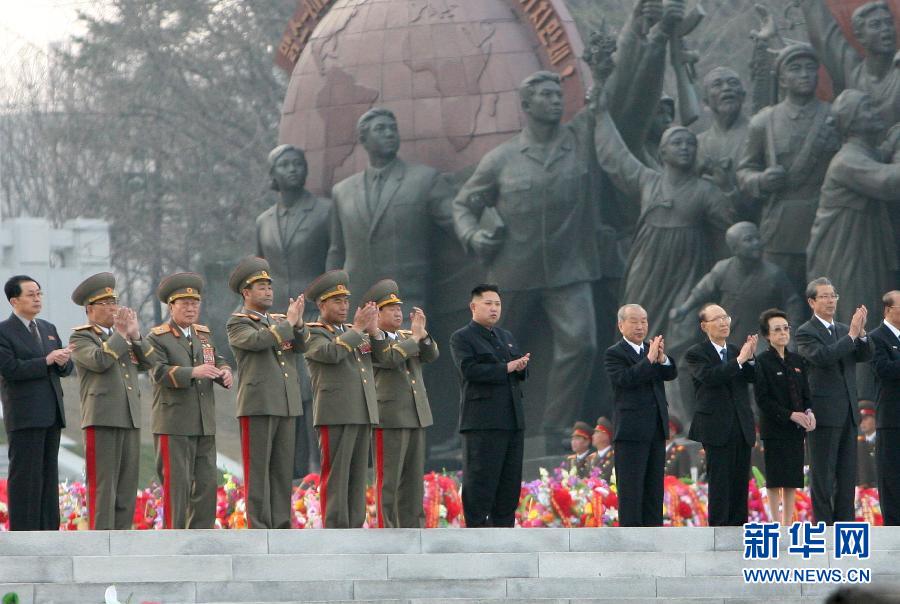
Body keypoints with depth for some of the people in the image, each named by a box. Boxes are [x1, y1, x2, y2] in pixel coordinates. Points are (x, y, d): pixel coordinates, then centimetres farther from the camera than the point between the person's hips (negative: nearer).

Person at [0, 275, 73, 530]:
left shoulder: (48, 329, 18)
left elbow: (66, 368, 17)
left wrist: (63, 362, -7)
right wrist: (47, 361, -17)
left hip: (51, 414, 7)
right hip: (24, 416, -7)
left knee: (48, 476, 8)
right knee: (25, 475, -8)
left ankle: (48, 532, 11)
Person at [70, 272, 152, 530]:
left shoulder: (124, 338, 21)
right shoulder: (80, 338, 1)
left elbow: (149, 363, 10)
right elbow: (99, 360, -18)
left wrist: (135, 335, -2)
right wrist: (121, 334, -9)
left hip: (130, 419, 7)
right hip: (101, 419, -7)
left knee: (127, 484, 5)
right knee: (102, 486, -9)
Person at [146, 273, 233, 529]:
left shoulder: (204, 335, 17)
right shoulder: (157, 338, -4)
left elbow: (218, 362, 15)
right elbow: (159, 372, -16)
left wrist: (225, 373, -10)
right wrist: (193, 372, -29)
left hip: (204, 425, 6)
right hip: (174, 425, -6)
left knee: (207, 482, 6)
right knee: (176, 483, -6)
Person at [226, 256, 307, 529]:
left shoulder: (280, 322, 19)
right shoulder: (237, 323, -1)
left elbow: (301, 345, 6)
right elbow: (258, 340, -20)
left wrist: (298, 323, -12)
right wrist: (288, 322, -14)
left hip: (287, 405, 6)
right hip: (257, 405, -6)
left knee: (283, 470, 6)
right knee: (257, 469, -5)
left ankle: (281, 525, 9)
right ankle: (258, 530, -5)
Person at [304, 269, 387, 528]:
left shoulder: (354, 333, 21)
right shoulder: (312, 333, 0)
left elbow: (383, 356, 13)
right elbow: (331, 352, -20)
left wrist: (374, 330, -3)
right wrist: (357, 328, -14)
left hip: (363, 414, 7)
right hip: (335, 414, -7)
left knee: (357, 476, 6)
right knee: (335, 477, -8)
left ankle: (354, 529, 8)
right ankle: (334, 532, -9)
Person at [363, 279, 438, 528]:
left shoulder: (406, 338, 18)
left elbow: (431, 355, 5)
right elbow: (391, 357, -21)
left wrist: (422, 333, -11)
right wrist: (414, 337, -11)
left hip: (417, 417, 7)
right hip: (389, 419, -7)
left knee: (413, 480, 6)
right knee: (388, 480, -7)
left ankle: (412, 531, 9)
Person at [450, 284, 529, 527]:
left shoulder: (507, 337, 22)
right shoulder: (462, 338, -1)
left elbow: (520, 373, 21)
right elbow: (469, 370, -16)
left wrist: (521, 368, -3)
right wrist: (506, 368, -18)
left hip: (512, 420, 7)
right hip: (482, 422, -7)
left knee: (510, 481, 7)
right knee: (480, 480, -7)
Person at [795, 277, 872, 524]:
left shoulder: (843, 330, 14)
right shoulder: (806, 332, -7)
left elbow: (865, 356, 3)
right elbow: (822, 356, -23)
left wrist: (861, 333, -14)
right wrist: (852, 334, -23)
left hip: (848, 411, 7)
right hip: (825, 413, -7)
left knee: (847, 474, 9)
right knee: (822, 475, -2)